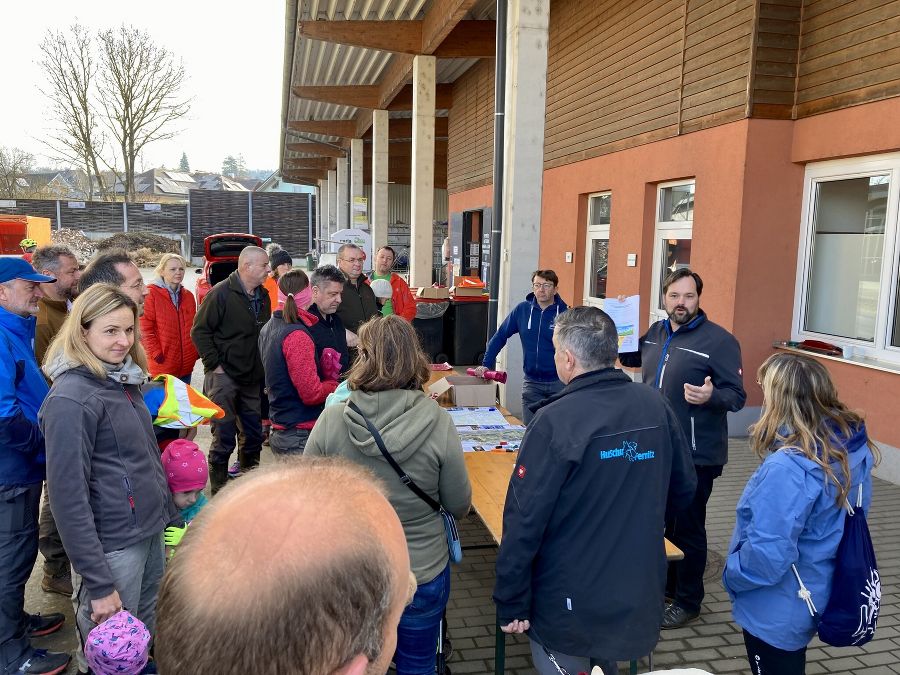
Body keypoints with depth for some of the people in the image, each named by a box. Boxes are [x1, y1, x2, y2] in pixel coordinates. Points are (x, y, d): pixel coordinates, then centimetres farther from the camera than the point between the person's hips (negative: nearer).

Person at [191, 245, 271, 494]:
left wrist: (263, 367, 12)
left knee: (253, 436, 13)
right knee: (224, 438, -3)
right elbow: (199, 331, -11)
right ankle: (218, 489, 11)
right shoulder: (221, 293, -11)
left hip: (253, 379, 7)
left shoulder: (263, 296, 10)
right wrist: (214, 364, -14)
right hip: (224, 377, -7)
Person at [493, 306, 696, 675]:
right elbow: (683, 488, 7)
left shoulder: (555, 421, -23)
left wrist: (511, 603, -10)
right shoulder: (656, 406, -6)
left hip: (572, 608, -5)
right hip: (640, 595, 5)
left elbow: (525, 518, -21)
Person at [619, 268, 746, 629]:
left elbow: (737, 395, -14)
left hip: (695, 455, -7)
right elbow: (630, 358, 26)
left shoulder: (719, 340, -14)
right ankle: (666, 584, 38)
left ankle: (687, 601, 22)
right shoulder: (656, 332, 7)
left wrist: (711, 396, -35)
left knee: (687, 529, 5)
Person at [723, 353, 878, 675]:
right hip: (816, 594, 8)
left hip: (778, 611, -7)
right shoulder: (854, 447, -8)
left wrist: (731, 575, -13)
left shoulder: (787, 467, -35)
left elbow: (768, 556, -33)